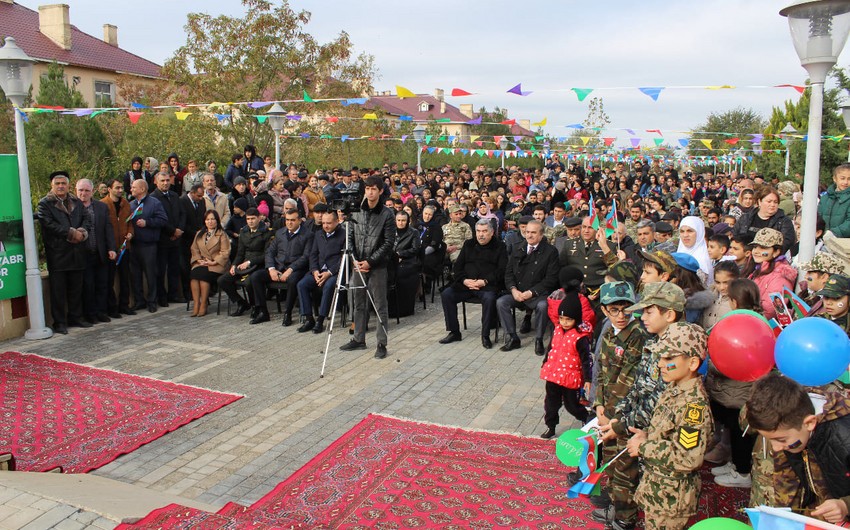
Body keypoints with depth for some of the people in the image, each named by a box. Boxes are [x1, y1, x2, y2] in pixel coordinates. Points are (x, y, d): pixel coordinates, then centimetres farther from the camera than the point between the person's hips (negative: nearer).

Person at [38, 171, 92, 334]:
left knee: (76, 288, 11)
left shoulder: (77, 202, 15)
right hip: (57, 253, -4)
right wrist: (71, 232, -15)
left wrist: (82, 232, -13)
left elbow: (87, 220, 7)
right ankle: (59, 322, 6)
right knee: (58, 290, 0)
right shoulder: (44, 204, 0)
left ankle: (75, 317, 21)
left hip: (77, 252, 5)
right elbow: (48, 224, -13)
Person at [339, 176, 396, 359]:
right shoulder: (356, 211, 6)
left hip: (377, 266, -4)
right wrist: (355, 260, -5)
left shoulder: (387, 214, -6)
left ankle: (382, 344, 8)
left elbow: (389, 243, -9)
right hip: (358, 264, 4)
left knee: (380, 306, 1)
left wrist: (369, 262, -13)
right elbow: (350, 238, 8)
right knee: (359, 304, 13)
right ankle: (358, 339, 24)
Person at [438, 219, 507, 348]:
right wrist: (464, 280, -5)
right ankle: (454, 332, -7)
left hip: (488, 285, -4)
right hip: (466, 284, 4)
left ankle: (485, 336, -20)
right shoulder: (469, 245, 19)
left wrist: (485, 282, -17)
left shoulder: (499, 247, 7)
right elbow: (457, 267, 15)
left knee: (489, 298, -36)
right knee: (446, 294, -17)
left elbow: (502, 270, -4)